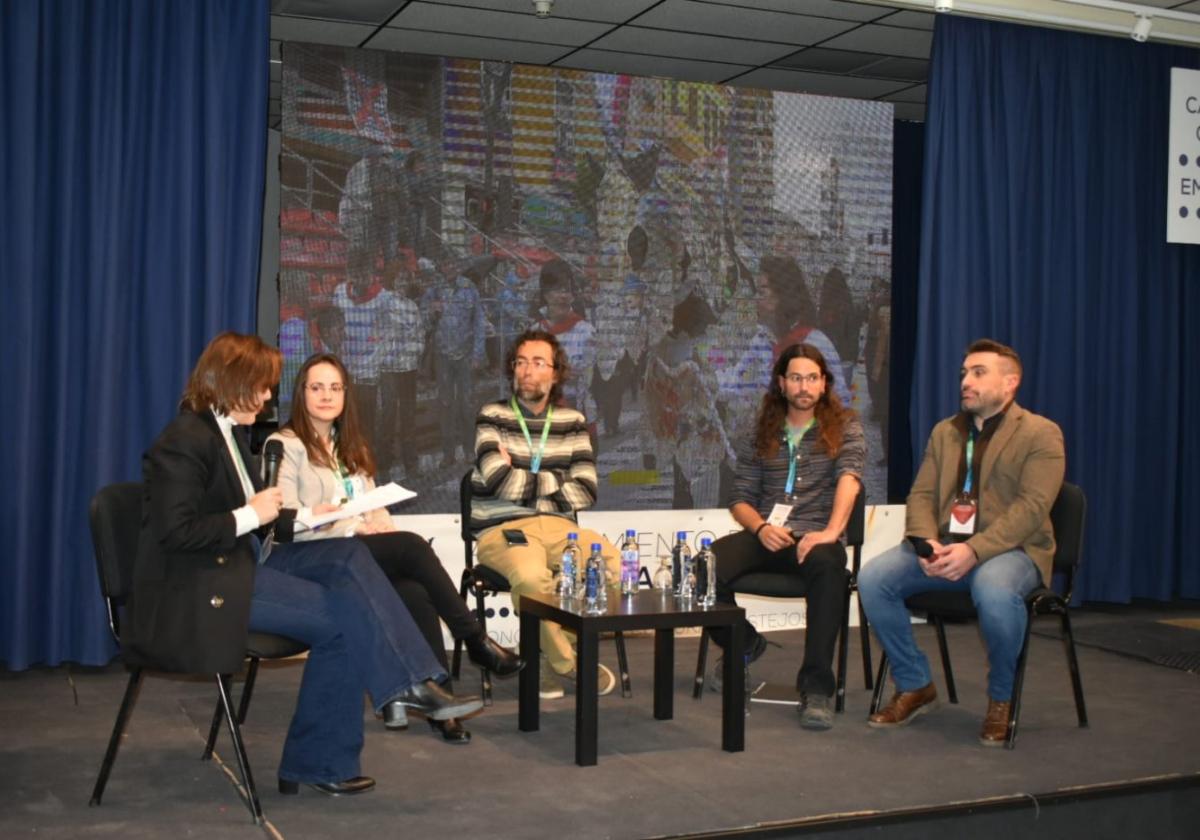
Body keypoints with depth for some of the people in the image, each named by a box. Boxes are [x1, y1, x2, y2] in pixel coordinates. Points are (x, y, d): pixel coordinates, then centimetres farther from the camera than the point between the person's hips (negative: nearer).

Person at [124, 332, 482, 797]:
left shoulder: (226, 432, 13)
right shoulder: (184, 441, -16)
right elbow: (175, 532, -24)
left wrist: (302, 516, 1)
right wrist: (251, 516, -17)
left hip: (242, 559, 9)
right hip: (201, 585, -9)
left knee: (348, 557, -10)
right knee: (341, 613, -17)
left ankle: (408, 684, -16)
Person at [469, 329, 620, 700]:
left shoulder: (571, 422, 11)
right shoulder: (493, 417, 1)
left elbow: (585, 492, 1)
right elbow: (499, 481, -14)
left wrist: (523, 481, -4)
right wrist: (554, 481, -2)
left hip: (558, 527, 4)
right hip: (502, 529, -3)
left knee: (612, 562, -27)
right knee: (531, 575, -37)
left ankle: (560, 660, -6)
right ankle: (572, 663, -9)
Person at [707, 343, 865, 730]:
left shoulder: (844, 428, 8)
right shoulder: (762, 435, 17)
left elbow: (849, 478, -10)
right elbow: (740, 499, 13)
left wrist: (831, 531, -29)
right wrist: (761, 528, -10)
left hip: (815, 537, -3)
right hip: (766, 536, 3)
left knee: (827, 564, -41)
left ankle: (816, 688, -35)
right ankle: (744, 643, 5)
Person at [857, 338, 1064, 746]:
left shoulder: (1040, 434, -1)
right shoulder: (944, 431, 18)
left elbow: (1032, 506, -14)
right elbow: (921, 495, 11)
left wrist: (974, 550, -26)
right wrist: (927, 543, -11)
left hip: (1010, 548, -5)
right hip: (945, 547, 5)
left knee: (994, 591, -40)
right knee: (872, 577, -18)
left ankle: (1001, 699, -11)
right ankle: (915, 686, 1)